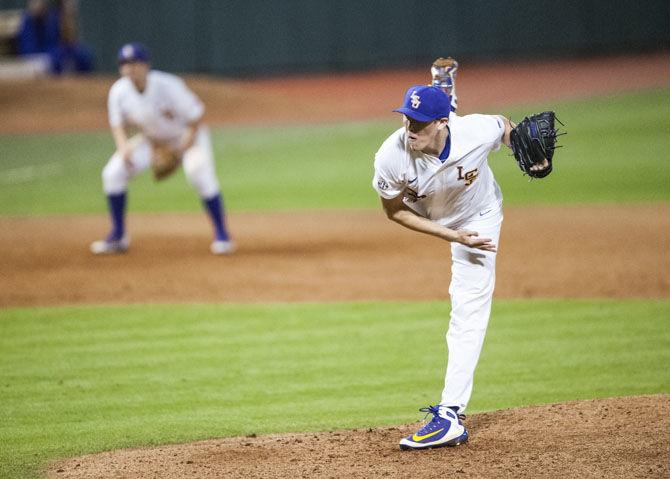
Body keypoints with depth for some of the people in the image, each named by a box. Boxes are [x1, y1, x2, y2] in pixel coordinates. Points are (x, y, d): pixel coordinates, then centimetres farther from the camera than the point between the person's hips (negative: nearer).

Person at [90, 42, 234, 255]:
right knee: (113, 173, -9)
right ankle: (118, 236, 7)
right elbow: (118, 125, -1)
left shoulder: (168, 86, -30)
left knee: (199, 172, -31)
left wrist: (183, 149, -24)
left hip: (187, 136, -5)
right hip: (151, 139, 5)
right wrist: (123, 148, -20)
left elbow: (196, 118, -21)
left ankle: (222, 235, -17)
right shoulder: (118, 92, -16)